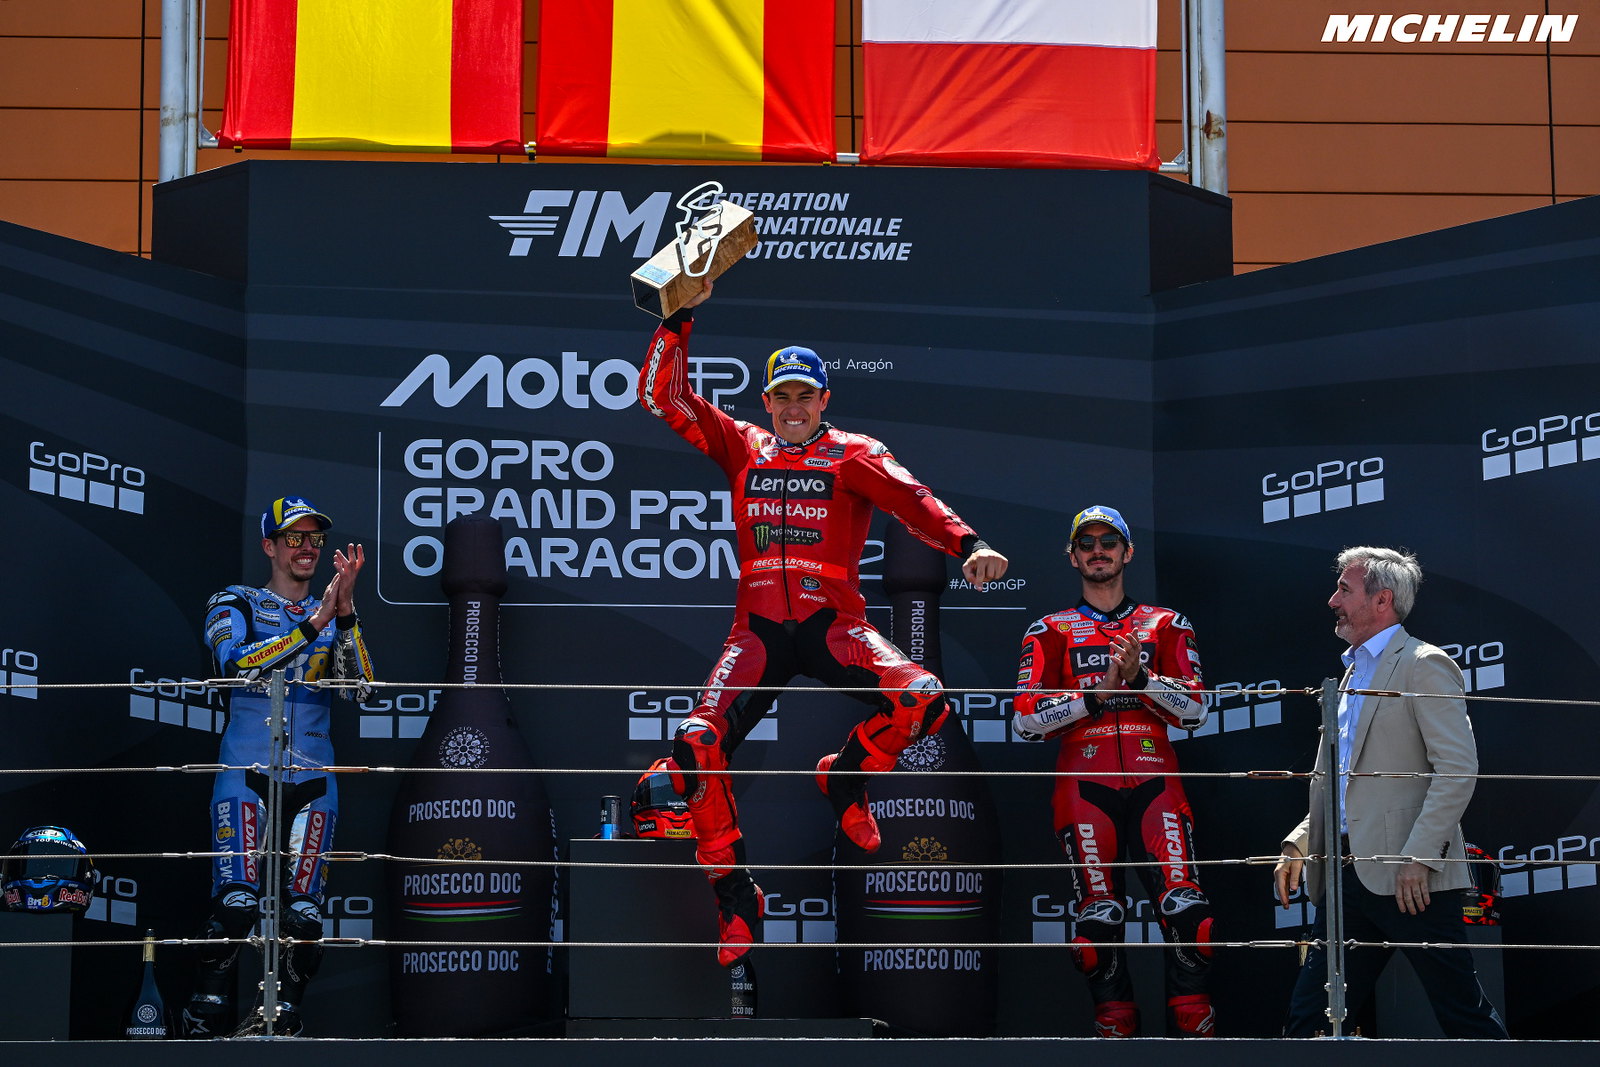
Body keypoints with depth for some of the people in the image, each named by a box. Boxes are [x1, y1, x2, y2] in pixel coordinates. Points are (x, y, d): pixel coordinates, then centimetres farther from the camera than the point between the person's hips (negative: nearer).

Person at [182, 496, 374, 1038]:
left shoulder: (336, 617, 15)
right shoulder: (235, 605, 7)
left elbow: (358, 687, -2)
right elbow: (239, 665, -14)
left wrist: (345, 612, -14)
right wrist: (312, 625, -21)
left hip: (312, 778, 3)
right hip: (246, 771, -3)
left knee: (303, 908, -5)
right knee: (237, 901, -16)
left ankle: (278, 1018, 2)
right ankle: (204, 1022, -10)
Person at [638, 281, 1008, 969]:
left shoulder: (853, 455, 8)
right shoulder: (741, 448, 15)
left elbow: (910, 498, -9)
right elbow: (660, 394, 10)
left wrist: (967, 544, -27)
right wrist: (682, 316, 1)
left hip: (832, 622, -1)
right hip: (758, 628, 1)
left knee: (923, 699, -27)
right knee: (696, 743, -21)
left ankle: (845, 776, 4)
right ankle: (733, 894, -4)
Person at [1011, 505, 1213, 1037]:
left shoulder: (1165, 626, 17)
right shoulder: (1050, 633, 14)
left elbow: (1194, 710, 6)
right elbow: (1026, 719, 3)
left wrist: (1140, 676, -10)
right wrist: (1097, 693, -9)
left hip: (1154, 782, 0)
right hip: (1085, 786, 0)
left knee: (1185, 908, -13)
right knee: (1098, 916, -5)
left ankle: (1195, 1029, -9)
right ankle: (1116, 1029, 3)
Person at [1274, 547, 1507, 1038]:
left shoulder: (1423, 665, -5)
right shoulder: (1352, 673, 22)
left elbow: (1458, 767, -14)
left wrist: (1418, 856, -20)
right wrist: (1299, 843, 15)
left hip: (1409, 881, -9)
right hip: (1353, 880, 9)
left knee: (1465, 1015, -4)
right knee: (1308, 1019, 5)